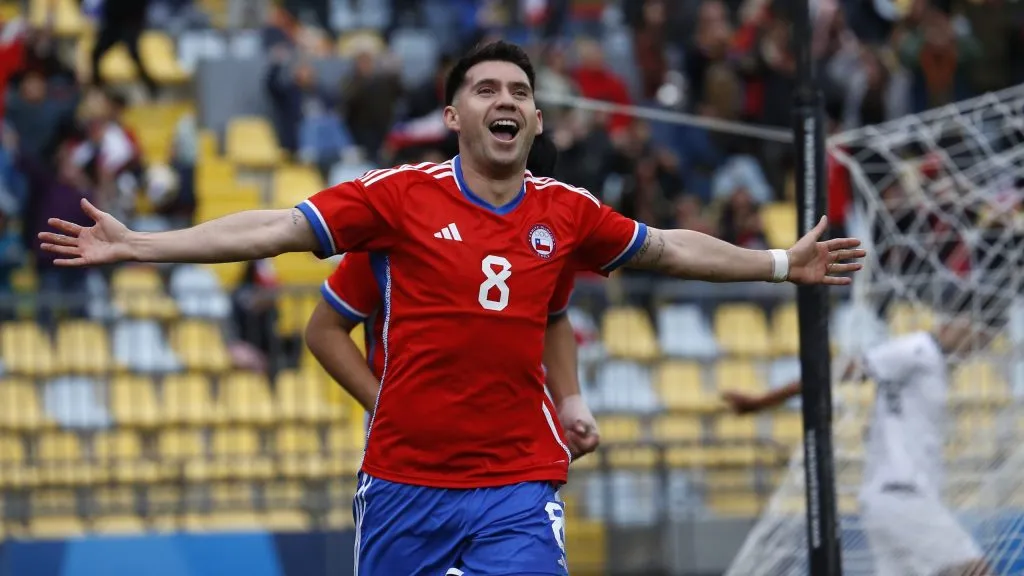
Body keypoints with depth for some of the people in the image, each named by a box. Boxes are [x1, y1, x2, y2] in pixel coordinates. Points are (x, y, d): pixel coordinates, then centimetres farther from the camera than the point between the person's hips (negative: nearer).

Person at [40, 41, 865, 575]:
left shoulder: (567, 212, 5)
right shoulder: (399, 197, -3)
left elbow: (668, 249, 20)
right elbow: (274, 230, -6)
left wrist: (782, 264, 25)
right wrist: (136, 245, -12)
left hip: (518, 485, 1)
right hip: (404, 481, -1)